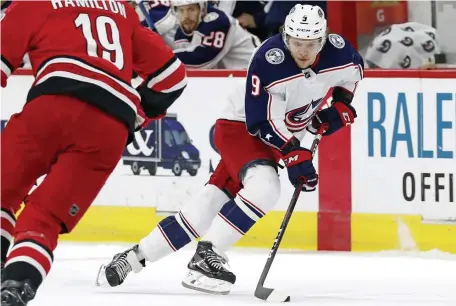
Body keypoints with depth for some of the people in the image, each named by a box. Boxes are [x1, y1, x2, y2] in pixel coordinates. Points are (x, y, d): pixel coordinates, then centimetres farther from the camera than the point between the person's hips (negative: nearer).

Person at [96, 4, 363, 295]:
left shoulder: (338, 51, -15)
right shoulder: (269, 61, -30)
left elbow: (354, 69, 11)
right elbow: (261, 123, -26)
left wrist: (341, 104, -2)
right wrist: (294, 156, -31)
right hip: (241, 128, -5)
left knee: (211, 202, 0)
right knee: (264, 186, -32)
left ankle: (137, 255, 9)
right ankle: (206, 257, -23)